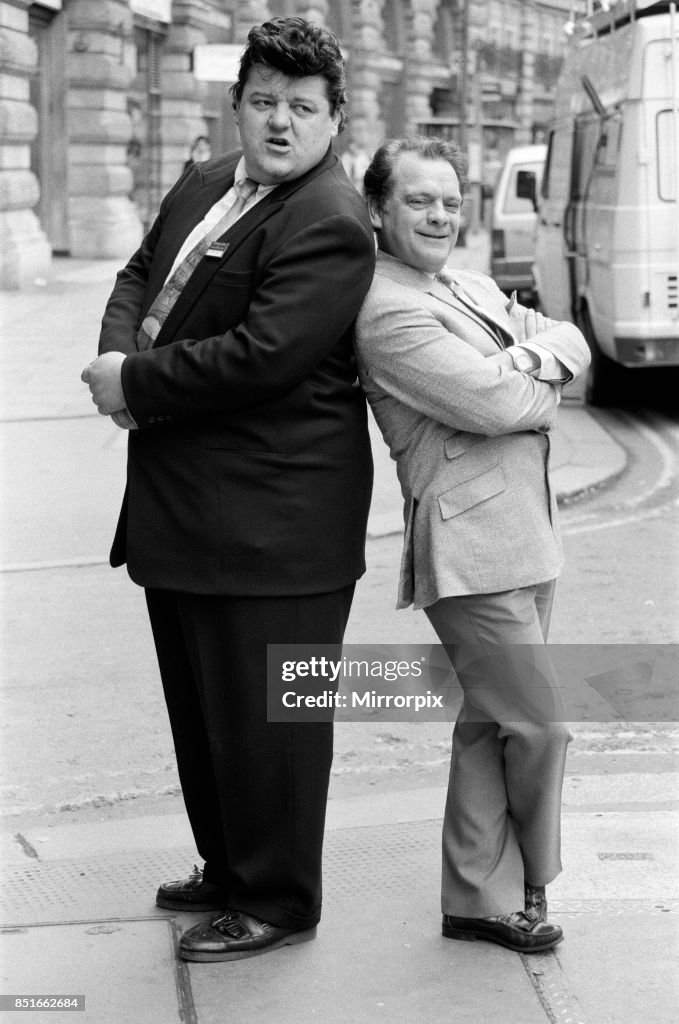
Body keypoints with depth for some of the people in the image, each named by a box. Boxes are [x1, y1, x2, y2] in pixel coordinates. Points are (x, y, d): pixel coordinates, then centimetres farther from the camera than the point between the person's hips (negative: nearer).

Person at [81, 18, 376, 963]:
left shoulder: (330, 227, -17)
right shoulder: (205, 184, 13)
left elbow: (261, 354, -26)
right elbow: (140, 274, 20)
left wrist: (135, 382, -15)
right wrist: (118, 353, -3)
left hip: (269, 520, -9)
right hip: (180, 505, 10)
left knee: (262, 716, 2)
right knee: (199, 703, 21)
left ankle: (278, 903, 18)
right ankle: (230, 868, 38)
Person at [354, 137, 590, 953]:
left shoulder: (470, 288, 18)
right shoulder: (388, 312, -13)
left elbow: (572, 341, 13)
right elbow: (497, 406, -20)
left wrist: (534, 356, -9)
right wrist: (542, 386, 1)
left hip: (522, 534, 9)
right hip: (470, 543, -9)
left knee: (489, 724, 13)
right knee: (540, 724, -3)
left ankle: (478, 898, 23)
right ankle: (523, 884, 20)